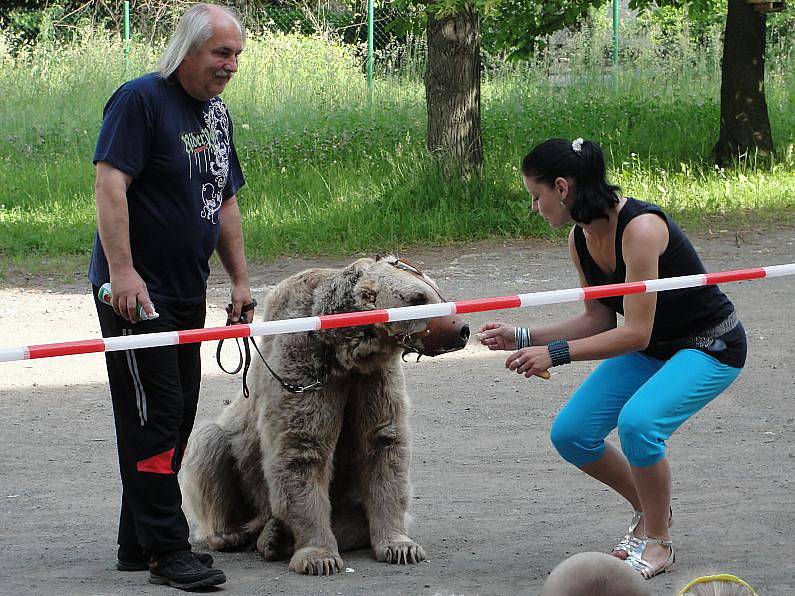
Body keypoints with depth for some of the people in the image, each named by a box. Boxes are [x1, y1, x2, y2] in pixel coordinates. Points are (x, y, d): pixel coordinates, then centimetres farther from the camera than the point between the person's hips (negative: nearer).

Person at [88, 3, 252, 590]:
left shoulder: (217, 112, 14)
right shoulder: (141, 100, -13)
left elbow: (225, 202, 21)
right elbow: (110, 183, -21)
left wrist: (240, 278, 16)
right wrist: (122, 270, -28)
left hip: (187, 293, 9)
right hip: (136, 291, -9)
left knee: (178, 416, 12)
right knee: (153, 419, -8)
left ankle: (138, 543, 21)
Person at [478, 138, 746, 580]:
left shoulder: (640, 227, -31)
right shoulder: (581, 239, -5)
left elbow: (636, 333, -32)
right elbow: (600, 320, 4)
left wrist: (556, 353, -32)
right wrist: (523, 338, -4)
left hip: (710, 347, -9)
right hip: (652, 346, 9)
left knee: (637, 421, -32)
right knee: (571, 434, -3)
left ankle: (658, 541, -10)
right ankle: (651, 509, 21)